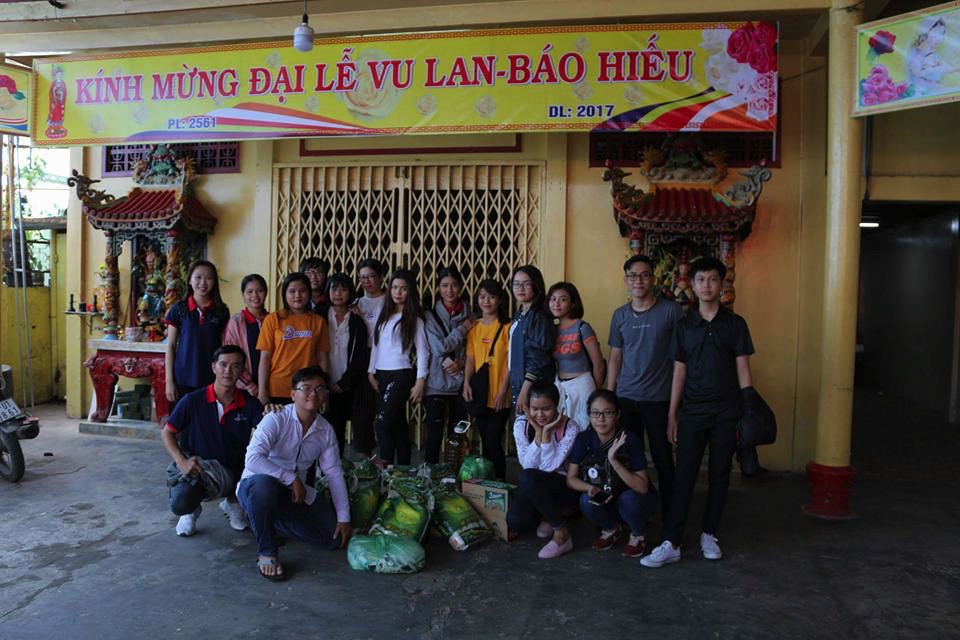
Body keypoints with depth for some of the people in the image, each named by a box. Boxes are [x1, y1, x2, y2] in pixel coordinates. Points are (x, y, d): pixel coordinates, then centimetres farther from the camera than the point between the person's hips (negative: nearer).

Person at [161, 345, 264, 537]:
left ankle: (232, 503, 12)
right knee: (179, 503, -31)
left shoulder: (249, 403, -6)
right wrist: (182, 462, -13)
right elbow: (167, 432, 1)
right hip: (196, 469, -2)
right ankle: (192, 509, 12)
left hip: (234, 471, 2)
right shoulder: (193, 401, -9)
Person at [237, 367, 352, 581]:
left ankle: (270, 519, 13)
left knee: (334, 536, -8)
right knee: (264, 484, -42)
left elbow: (334, 474, 2)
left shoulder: (326, 430, -1)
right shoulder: (276, 420, -18)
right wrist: (292, 479, -29)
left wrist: (344, 517, -3)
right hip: (255, 486, -5)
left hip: (296, 494, 6)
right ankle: (266, 553, -18)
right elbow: (252, 459, -31)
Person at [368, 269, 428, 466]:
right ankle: (403, 467, 18)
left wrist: (420, 381, -12)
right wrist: (371, 372, 7)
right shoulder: (384, 314, 12)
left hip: (401, 375, -5)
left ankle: (386, 463, 4)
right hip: (381, 375, 6)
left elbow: (423, 352, -7)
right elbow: (376, 345, 13)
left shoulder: (414, 318, -4)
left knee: (382, 422, -10)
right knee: (397, 423, 11)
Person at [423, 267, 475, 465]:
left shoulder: (469, 316, 4)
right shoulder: (431, 315, -1)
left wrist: (462, 362, -10)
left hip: (460, 382, 2)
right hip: (436, 383, -2)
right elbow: (439, 347, -12)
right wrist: (462, 329, -8)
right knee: (434, 435, -3)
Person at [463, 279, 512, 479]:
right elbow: (470, 359, 10)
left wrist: (503, 391, -13)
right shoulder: (474, 328, 10)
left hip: (499, 396, -5)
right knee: (485, 441, 14)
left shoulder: (507, 327, -6)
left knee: (493, 441, -6)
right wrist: (466, 383, -4)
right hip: (479, 394, 5)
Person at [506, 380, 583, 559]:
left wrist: (546, 432, -26)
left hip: (564, 486, -4)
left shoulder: (570, 427, -17)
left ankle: (562, 533, -18)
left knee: (529, 478, -33)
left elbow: (550, 466, -22)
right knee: (515, 521, -24)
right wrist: (538, 432, -22)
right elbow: (528, 465, -15)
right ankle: (547, 514, 11)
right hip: (532, 486, 4)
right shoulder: (521, 424, -8)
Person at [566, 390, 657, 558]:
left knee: (628, 499, -34)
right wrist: (591, 489, -29)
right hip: (603, 498, 2)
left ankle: (638, 534, 0)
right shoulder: (584, 439, -14)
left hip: (633, 497, -2)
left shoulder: (630, 440, -23)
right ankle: (611, 529, 5)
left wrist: (614, 461, -37)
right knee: (586, 501, -28)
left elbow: (642, 487, -27)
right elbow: (571, 479, -8)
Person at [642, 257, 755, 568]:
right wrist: (672, 415, 5)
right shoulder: (684, 325, 6)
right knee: (684, 476, -1)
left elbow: (743, 370, 2)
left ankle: (709, 534, 24)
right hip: (692, 412, 1)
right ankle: (671, 544, 1)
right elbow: (679, 373, 7)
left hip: (726, 413, 0)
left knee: (719, 475, 8)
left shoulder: (735, 324, 2)